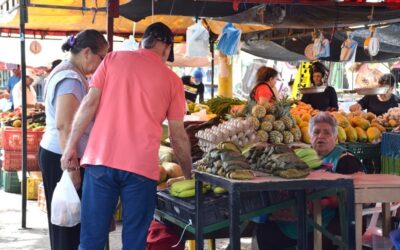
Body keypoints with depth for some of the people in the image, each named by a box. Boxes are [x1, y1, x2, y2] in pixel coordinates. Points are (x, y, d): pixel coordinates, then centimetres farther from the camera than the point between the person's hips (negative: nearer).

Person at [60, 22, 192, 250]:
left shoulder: (113, 59, 11)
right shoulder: (172, 79, 9)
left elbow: (90, 103, 2)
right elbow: (178, 135, 11)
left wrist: (71, 146, 5)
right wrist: (189, 173, 22)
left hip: (100, 160, 1)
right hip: (142, 166, -1)